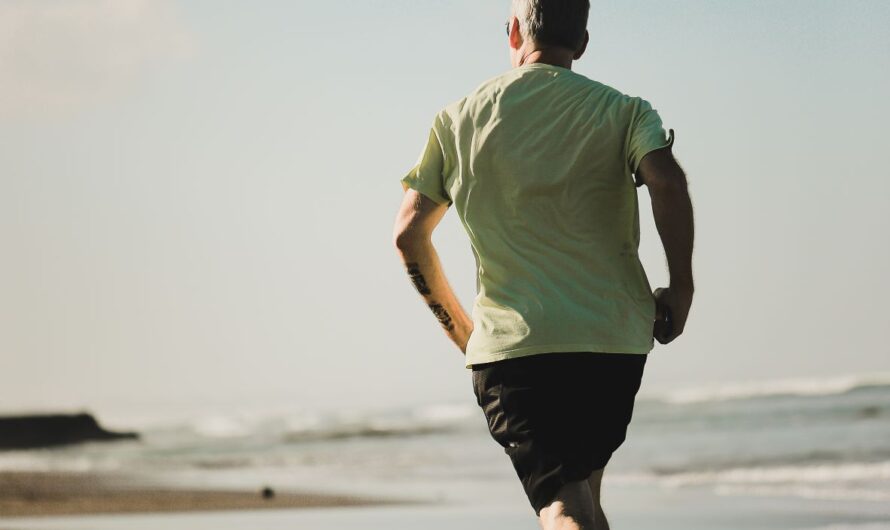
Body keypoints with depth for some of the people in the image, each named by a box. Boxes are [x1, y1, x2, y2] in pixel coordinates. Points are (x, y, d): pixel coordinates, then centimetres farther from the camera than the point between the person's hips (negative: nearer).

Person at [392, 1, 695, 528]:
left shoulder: (459, 119, 10)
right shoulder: (624, 111, 5)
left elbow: (408, 233, 8)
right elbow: (667, 182, -14)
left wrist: (459, 327, 19)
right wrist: (681, 288, -4)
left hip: (510, 343, -1)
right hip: (614, 336, 1)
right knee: (582, 487, 22)